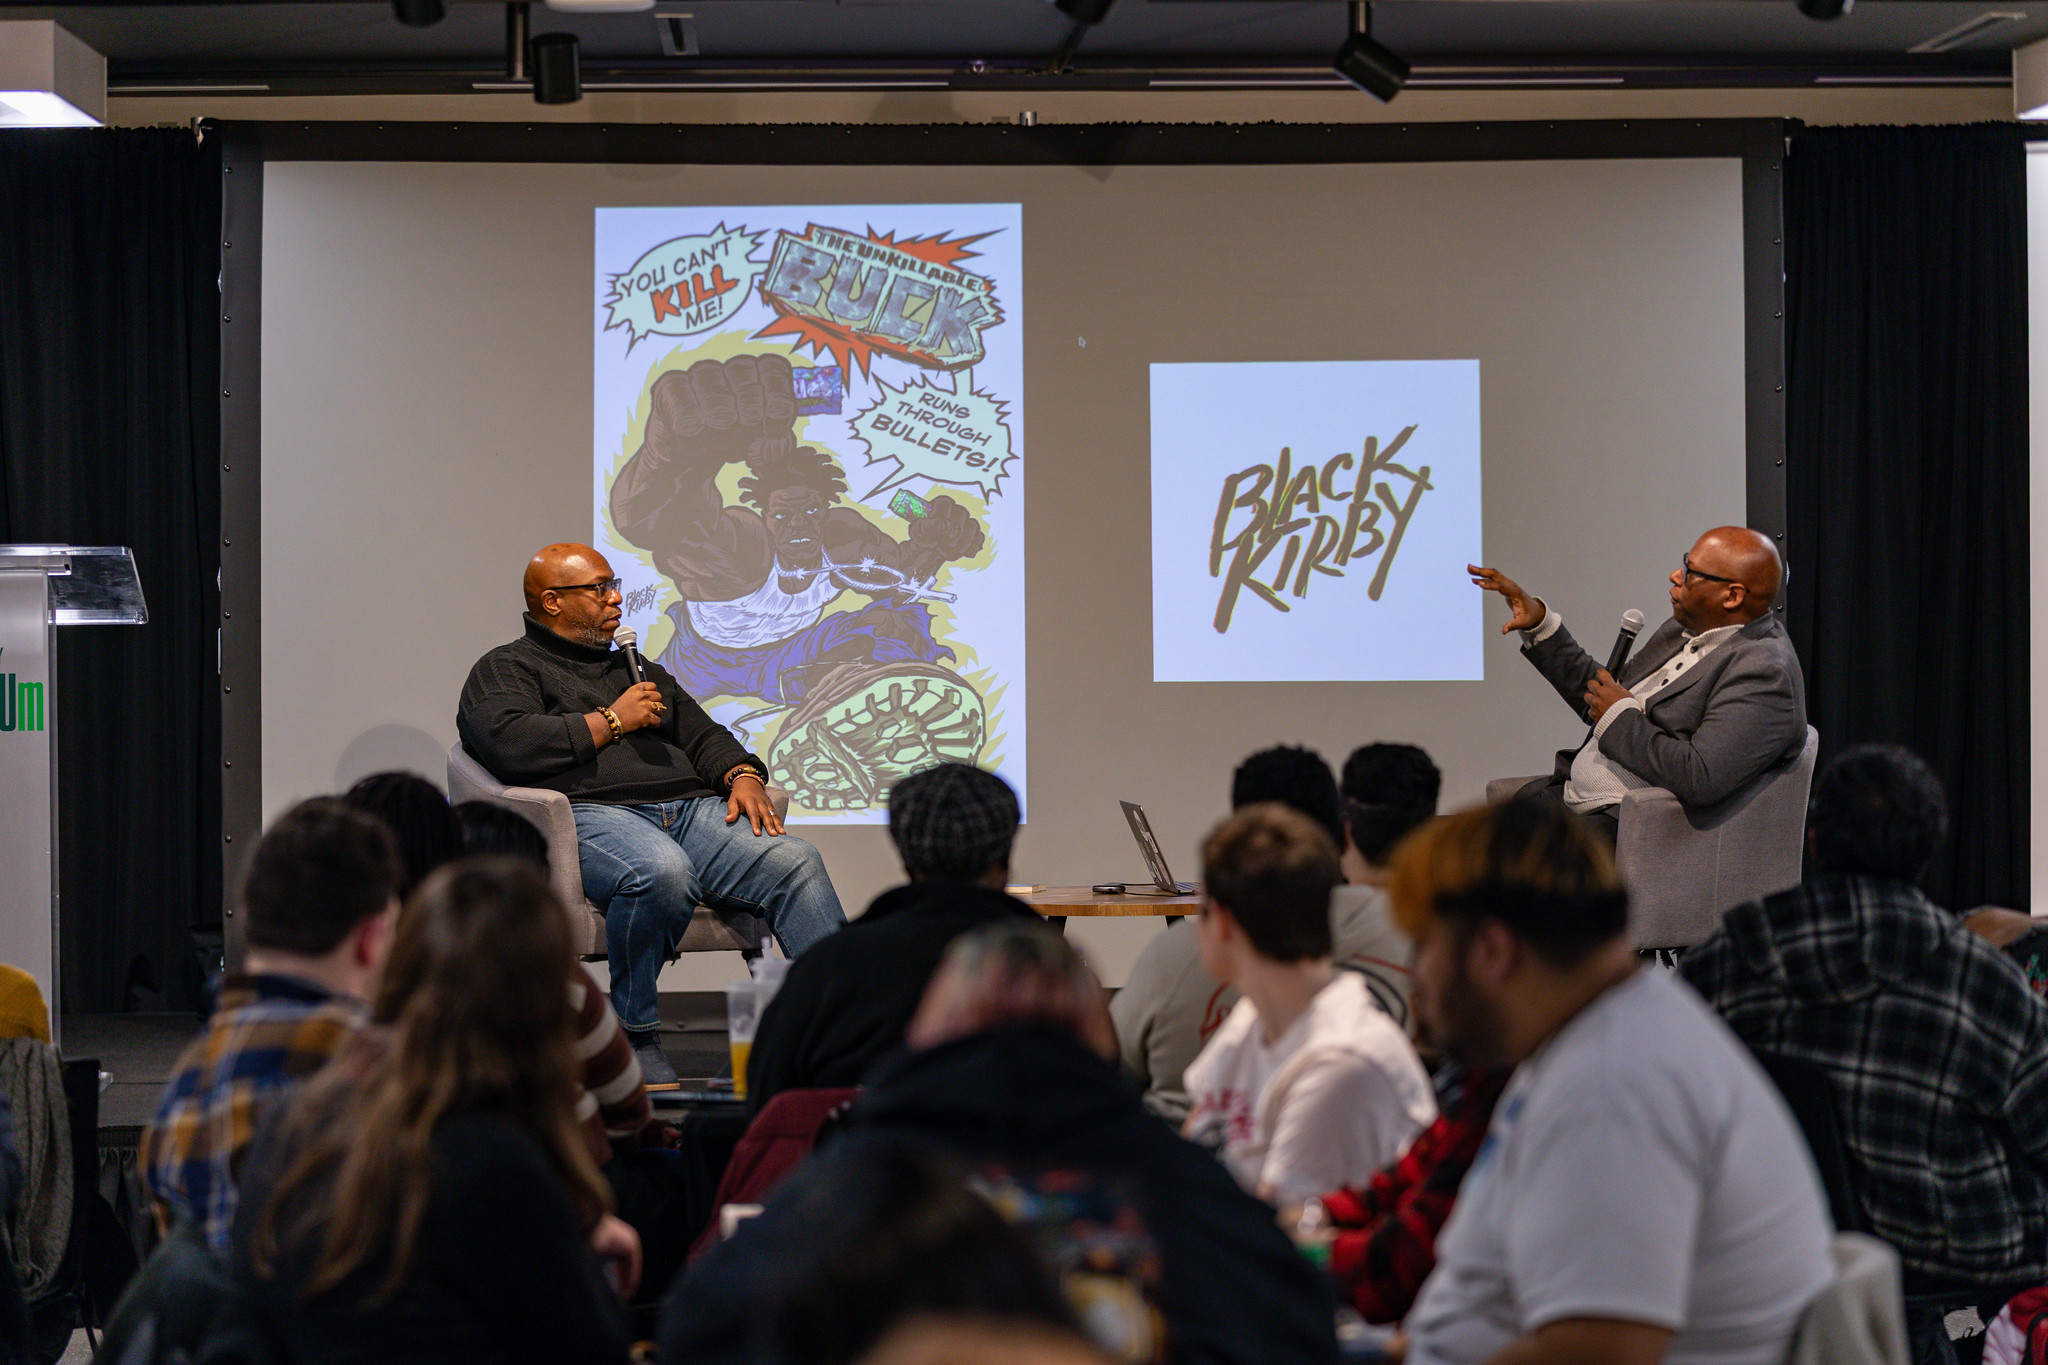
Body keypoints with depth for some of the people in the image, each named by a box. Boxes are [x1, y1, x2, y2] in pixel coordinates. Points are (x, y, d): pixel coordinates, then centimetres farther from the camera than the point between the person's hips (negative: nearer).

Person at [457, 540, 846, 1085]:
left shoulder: (639, 670, 35)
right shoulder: (505, 669, 13)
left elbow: (702, 734, 28)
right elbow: (511, 745, -7)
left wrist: (742, 775, 5)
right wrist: (611, 722, 1)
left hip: (691, 808, 6)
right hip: (592, 811, -6)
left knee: (795, 861, -22)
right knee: (662, 872, -40)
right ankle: (634, 1040, -25)